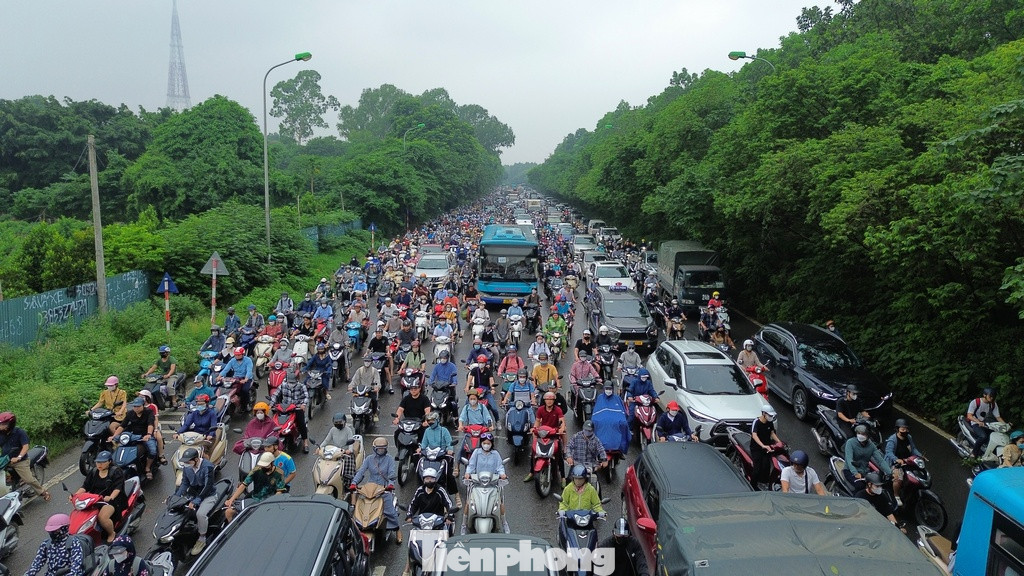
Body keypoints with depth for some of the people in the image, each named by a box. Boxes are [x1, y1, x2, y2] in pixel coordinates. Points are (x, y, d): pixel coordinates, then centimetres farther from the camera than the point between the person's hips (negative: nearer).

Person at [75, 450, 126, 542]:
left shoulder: (116, 472, -3)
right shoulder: (93, 472, 17)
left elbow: (117, 488, -16)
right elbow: (85, 486, 12)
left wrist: (111, 497, -35)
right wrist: (75, 495, -7)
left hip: (111, 500, -7)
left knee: (102, 517, -31)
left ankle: (111, 534, -3)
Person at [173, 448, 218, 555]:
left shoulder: (207, 466, -25)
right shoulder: (186, 468, -4)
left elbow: (208, 487, -26)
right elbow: (184, 483, 3)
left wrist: (195, 501, -32)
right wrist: (175, 497, -12)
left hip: (208, 495, -7)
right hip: (193, 494, 7)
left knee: (200, 514, -29)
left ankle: (202, 539, -9)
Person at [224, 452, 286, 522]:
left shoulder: (278, 474, -7)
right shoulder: (257, 471, 0)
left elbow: (279, 492, -11)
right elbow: (244, 485, 0)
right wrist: (231, 499, -7)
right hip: (253, 499, 4)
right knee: (228, 512, -4)